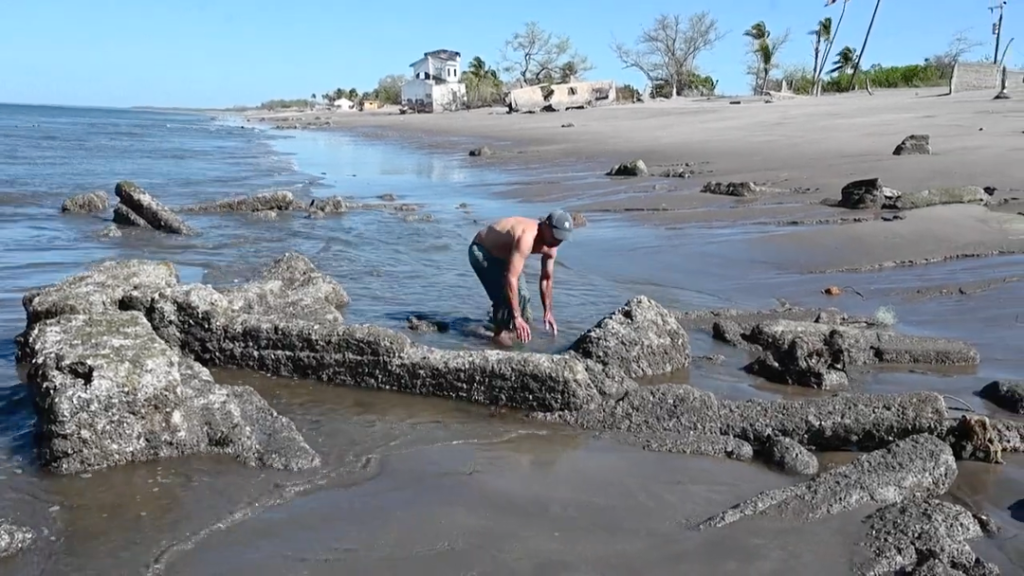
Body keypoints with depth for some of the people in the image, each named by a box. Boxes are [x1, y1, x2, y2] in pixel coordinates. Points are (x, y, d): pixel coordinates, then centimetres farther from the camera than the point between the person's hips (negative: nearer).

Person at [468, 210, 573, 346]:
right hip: (481, 250, -8)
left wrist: (548, 312, 7)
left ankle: (519, 331, 27)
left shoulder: (550, 247, -13)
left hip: (502, 254, 8)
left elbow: (547, 278, 3)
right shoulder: (526, 237, -40)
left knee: (522, 295, 7)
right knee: (504, 294, -21)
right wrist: (517, 317, -42)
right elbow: (511, 279, -43)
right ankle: (500, 334, -2)